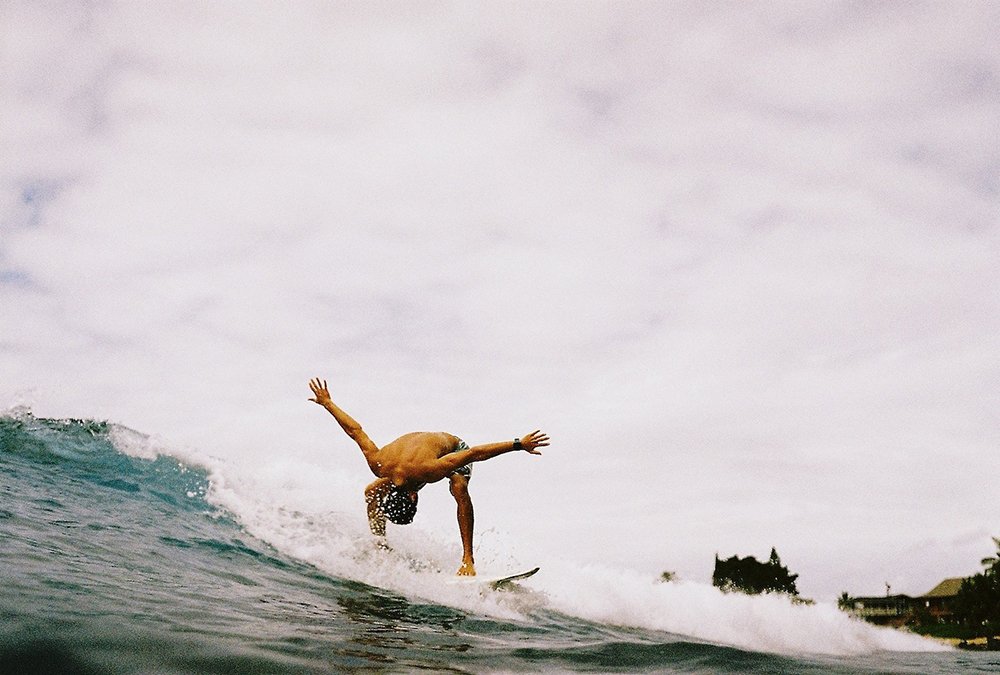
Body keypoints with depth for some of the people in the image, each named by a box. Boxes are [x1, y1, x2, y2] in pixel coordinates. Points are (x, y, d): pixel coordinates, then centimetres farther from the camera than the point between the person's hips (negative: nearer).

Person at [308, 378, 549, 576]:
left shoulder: (427, 470, -46)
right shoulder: (380, 465, -33)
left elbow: (475, 453, -44)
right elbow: (355, 430, -20)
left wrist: (518, 445, -44)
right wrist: (326, 403, -8)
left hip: (454, 448, -5)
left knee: (459, 488, -36)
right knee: (371, 492, -3)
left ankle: (468, 559, -35)